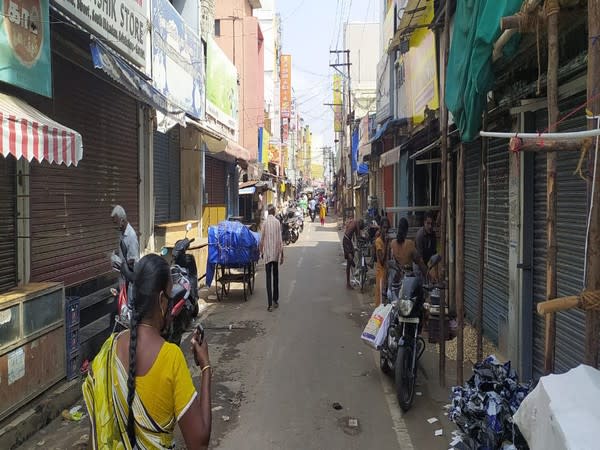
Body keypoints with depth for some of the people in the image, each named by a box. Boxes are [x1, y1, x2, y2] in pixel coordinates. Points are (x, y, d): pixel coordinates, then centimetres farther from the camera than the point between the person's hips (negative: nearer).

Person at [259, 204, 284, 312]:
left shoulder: (265, 223, -6)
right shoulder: (277, 222, -3)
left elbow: (261, 240, -2)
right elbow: (280, 240, -4)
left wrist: (261, 252, 15)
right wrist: (282, 254, 3)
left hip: (267, 254, -2)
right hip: (276, 254, 2)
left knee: (269, 278, -2)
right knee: (275, 277, 15)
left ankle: (270, 304, -7)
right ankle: (275, 300, 22)